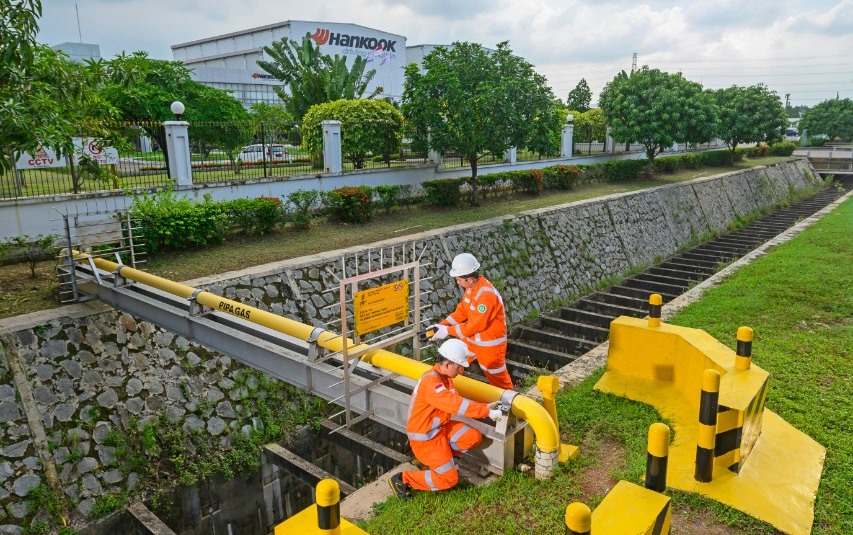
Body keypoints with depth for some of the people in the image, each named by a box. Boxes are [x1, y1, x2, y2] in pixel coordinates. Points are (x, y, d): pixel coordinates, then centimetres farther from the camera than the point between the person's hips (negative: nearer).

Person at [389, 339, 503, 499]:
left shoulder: (445, 377, 1)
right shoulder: (431, 382, -31)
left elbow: (457, 401, 1)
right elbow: (456, 404, -36)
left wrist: (485, 407, -8)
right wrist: (487, 412, -31)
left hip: (440, 427, 9)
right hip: (424, 436, -9)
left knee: (474, 437, -1)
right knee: (449, 479, -6)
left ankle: (442, 456, 16)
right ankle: (402, 479, 3)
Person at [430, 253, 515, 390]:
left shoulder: (486, 295, -32)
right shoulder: (472, 287, -5)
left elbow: (475, 325, -29)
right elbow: (462, 311, 5)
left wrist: (448, 330, -21)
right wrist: (442, 325, -5)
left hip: (490, 343, -8)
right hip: (471, 339, 8)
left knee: (497, 377, 9)